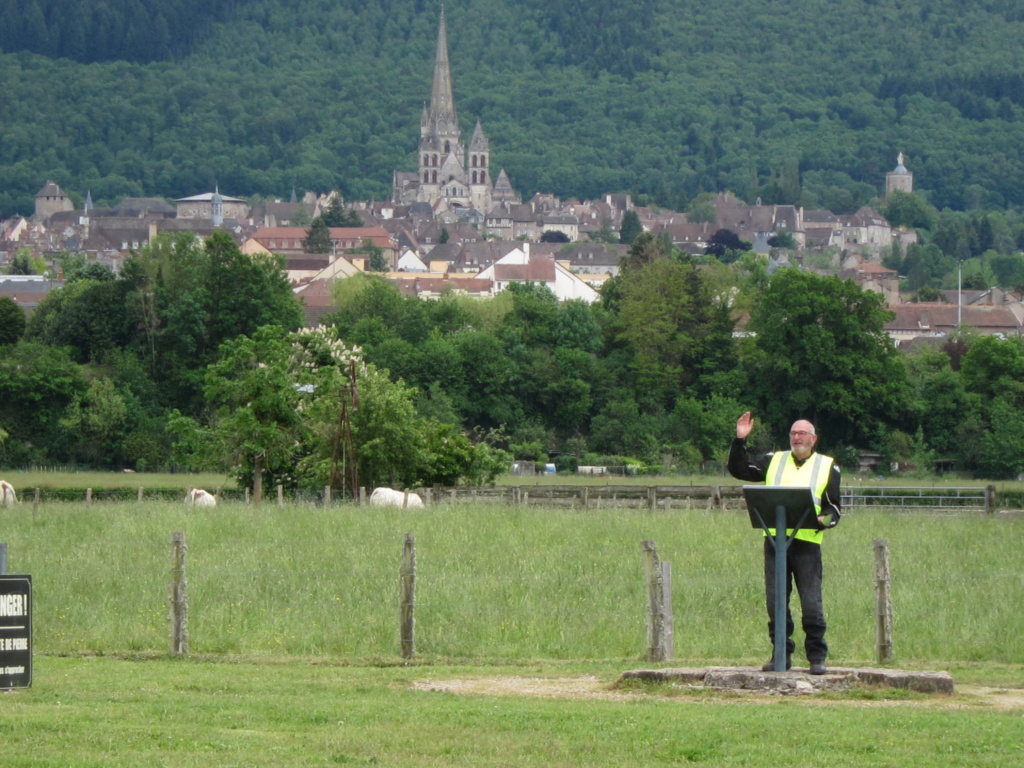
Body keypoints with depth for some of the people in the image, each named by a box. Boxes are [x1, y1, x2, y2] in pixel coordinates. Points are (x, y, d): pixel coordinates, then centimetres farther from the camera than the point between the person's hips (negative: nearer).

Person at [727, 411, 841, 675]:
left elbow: (833, 506, 9)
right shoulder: (773, 461, 17)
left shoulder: (827, 466, 11)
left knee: (811, 603, -5)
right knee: (776, 601, 3)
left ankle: (817, 657, 1)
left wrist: (825, 520, -13)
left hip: (807, 542, -2)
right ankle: (781, 653, 11)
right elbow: (739, 470, 15)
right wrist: (740, 440, 5)